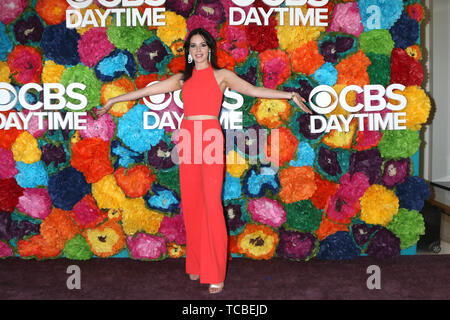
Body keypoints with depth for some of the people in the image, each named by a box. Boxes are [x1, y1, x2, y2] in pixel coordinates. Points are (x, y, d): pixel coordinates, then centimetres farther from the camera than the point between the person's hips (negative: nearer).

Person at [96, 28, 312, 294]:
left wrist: (289, 95, -12)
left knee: (212, 204, -8)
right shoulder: (183, 79, 17)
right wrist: (113, 100, 21)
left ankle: (215, 274, -1)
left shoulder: (221, 75, 9)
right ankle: (195, 265, 18)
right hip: (187, 139, 4)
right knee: (190, 203, 5)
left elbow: (254, 90, -1)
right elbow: (146, 91, 19)